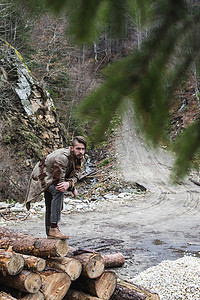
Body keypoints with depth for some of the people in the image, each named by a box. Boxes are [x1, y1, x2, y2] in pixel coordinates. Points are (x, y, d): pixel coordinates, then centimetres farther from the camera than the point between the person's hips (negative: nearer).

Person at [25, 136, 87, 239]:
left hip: (52, 178, 9)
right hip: (42, 177, -9)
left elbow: (75, 175, -12)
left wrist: (69, 183, -34)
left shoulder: (79, 158, -10)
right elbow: (58, 180, -33)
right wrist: (73, 189, -22)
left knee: (51, 207, 14)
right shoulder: (62, 157, -36)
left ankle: (50, 234, 28)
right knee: (58, 191, -33)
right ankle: (53, 228, -33)